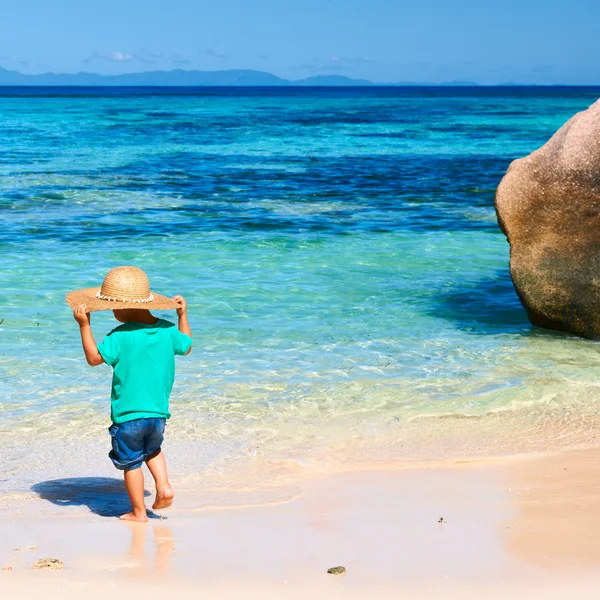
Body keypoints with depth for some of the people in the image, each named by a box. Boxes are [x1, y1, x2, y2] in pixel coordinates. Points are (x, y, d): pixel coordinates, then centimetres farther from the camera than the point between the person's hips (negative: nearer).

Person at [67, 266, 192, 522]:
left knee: (131, 462, 11)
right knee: (152, 450, 31)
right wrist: (182, 314, 22)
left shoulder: (120, 336, -19)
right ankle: (164, 487, 13)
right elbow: (186, 347, 16)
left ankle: (138, 512, 19)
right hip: (159, 412, 5)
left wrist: (84, 325, -13)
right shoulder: (168, 330, -3)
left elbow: (94, 357, -13)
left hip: (127, 416, -5)